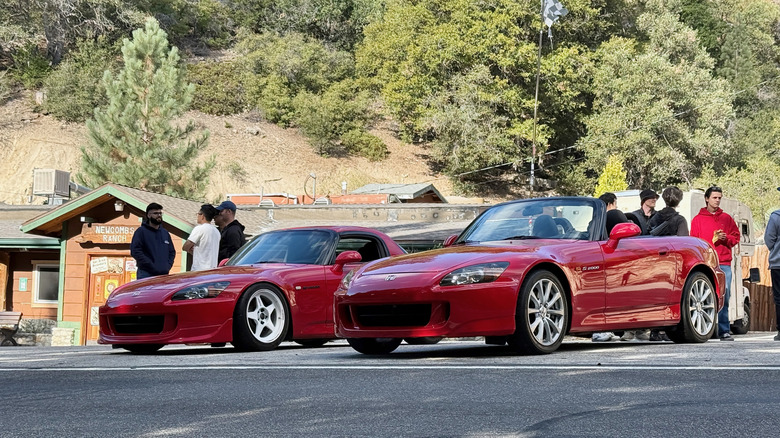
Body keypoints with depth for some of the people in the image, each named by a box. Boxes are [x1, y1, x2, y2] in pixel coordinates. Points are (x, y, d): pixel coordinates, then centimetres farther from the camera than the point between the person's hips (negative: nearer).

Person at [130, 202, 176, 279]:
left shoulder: (165, 233, 21)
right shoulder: (141, 231, 0)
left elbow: (172, 252, 26)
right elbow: (135, 251, -11)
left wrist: (168, 266, 6)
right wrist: (152, 266, -15)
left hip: (164, 275, 6)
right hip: (146, 274, -6)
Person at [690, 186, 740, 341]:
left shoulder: (726, 218, 16)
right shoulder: (698, 219, 10)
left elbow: (736, 236, 16)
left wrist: (726, 238, -3)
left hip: (724, 263, 2)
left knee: (724, 296, -3)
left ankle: (724, 331, -1)